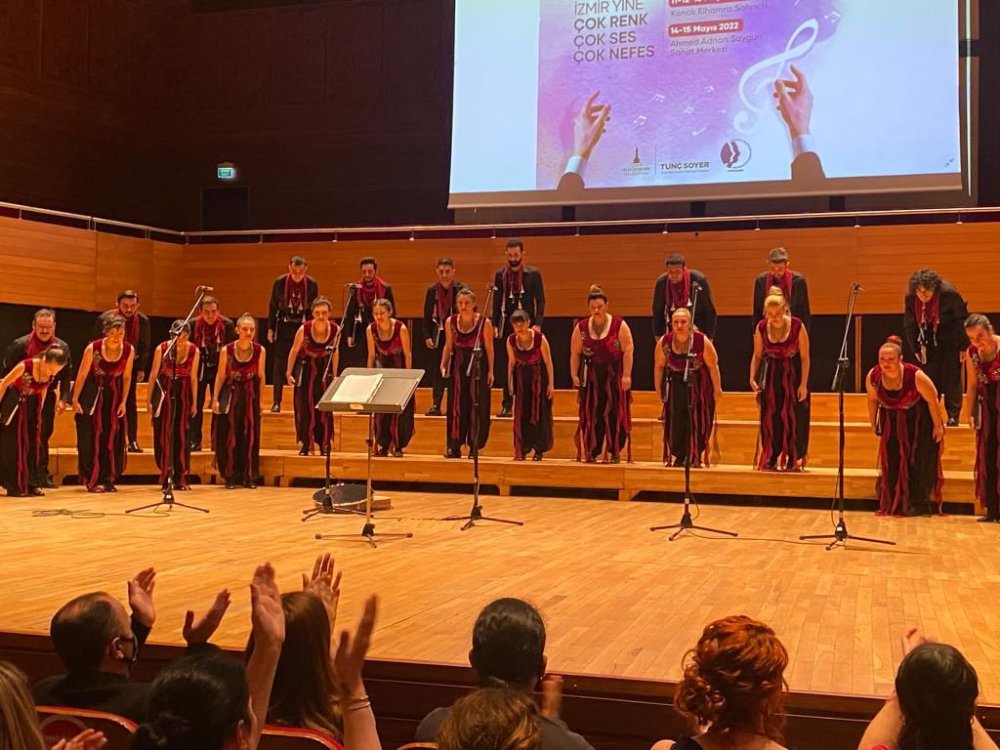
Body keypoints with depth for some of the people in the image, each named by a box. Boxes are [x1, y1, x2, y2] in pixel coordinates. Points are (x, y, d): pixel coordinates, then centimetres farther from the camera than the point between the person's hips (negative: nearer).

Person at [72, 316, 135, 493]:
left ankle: (108, 480, 13)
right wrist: (75, 400, -9)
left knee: (113, 438, 3)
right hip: (92, 394, -3)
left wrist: (123, 402, -2)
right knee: (91, 438, -5)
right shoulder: (92, 349, -20)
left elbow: (126, 377, -2)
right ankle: (92, 480, 2)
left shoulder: (129, 350, -12)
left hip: (114, 395, 3)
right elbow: (82, 375, -11)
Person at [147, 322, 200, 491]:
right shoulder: (161, 349, -11)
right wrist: (148, 399, -2)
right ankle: (165, 476, 11)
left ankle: (181, 478, 6)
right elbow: (153, 374, -4)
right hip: (163, 391, -1)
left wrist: (194, 402, 2)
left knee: (182, 434, 1)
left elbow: (193, 377, 0)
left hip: (183, 393, 1)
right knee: (163, 434, 1)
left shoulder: (194, 351, -7)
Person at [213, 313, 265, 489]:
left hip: (250, 396, 1)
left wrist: (260, 399, 5)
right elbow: (221, 376, -3)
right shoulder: (226, 350, -10)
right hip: (231, 394, -1)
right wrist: (215, 399, -5)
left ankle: (249, 476, 11)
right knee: (229, 436, -1)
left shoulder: (260, 351, -6)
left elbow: (261, 377, 2)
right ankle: (231, 477, 9)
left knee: (250, 436, 3)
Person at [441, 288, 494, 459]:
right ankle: (454, 447, 6)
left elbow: (489, 348, -5)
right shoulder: (451, 322, 2)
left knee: (477, 407, 0)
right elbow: (448, 346, 9)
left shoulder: (484, 323, -8)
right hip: (458, 367, 3)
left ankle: (474, 446, 10)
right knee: (456, 406, 2)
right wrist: (443, 365, -2)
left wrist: (490, 371, -7)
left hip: (478, 367, -3)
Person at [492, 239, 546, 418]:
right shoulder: (500, 275, 7)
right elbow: (496, 302, 10)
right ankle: (507, 404, 11)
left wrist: (538, 324, -12)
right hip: (506, 326, 3)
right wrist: (494, 325, 3)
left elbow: (540, 301, -2)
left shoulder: (533, 274, -1)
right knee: (505, 367, 4)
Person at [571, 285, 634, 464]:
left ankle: (614, 452, 7)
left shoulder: (619, 325, -5)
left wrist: (626, 375, -14)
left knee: (614, 415, -1)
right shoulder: (581, 327, 4)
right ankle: (591, 452, 10)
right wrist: (574, 375, -4)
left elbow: (628, 351, -8)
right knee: (591, 415, 2)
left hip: (614, 376, -2)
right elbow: (575, 353, 4)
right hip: (591, 377, 2)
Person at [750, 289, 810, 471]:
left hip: (793, 374, -2)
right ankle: (771, 460, 11)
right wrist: (752, 378, -10)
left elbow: (805, 357, -12)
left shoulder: (797, 326, -17)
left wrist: (803, 384, -15)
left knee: (793, 417, -2)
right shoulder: (761, 328, -9)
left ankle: (793, 460, 7)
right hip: (771, 375, 3)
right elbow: (757, 355, 2)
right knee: (770, 417, 3)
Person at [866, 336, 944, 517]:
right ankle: (893, 504, 15)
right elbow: (872, 400, -2)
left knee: (917, 460, -5)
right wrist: (873, 424, 9)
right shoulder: (872, 376, -23)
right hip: (891, 420, 3)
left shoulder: (916, 376, -33)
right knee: (891, 461, 4)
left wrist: (938, 426, -8)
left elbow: (932, 399, -17)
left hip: (918, 420, -3)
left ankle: (918, 503, 5)